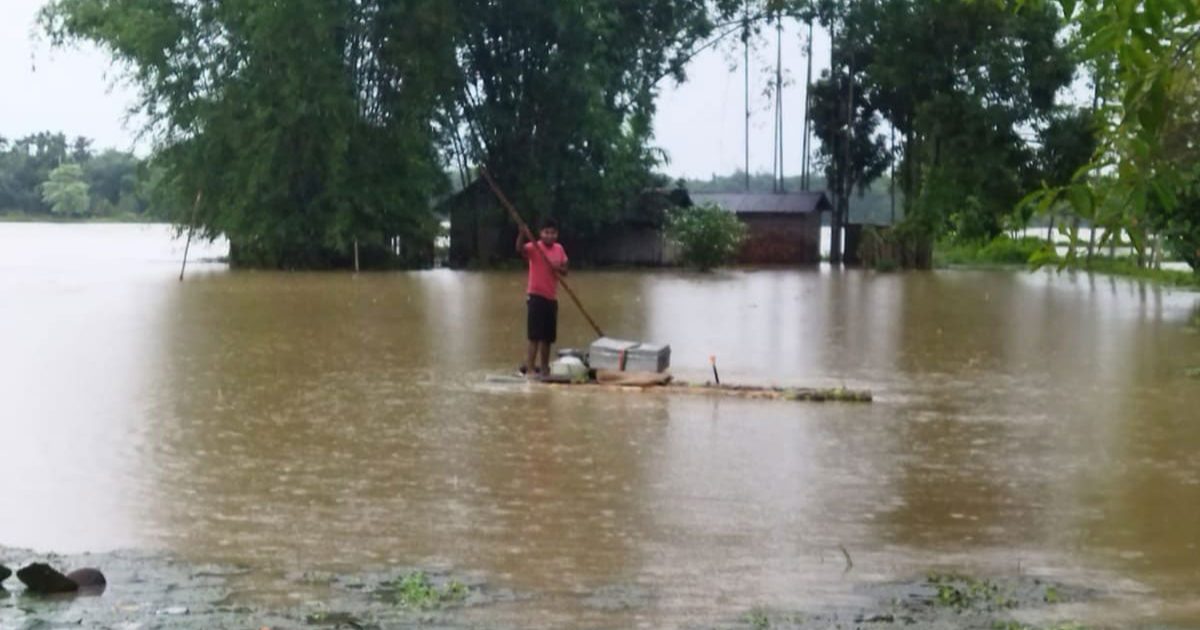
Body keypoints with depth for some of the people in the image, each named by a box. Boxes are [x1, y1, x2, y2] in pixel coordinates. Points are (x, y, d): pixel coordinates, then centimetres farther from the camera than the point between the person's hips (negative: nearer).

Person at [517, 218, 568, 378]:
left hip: (552, 297, 6)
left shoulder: (559, 249, 8)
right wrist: (521, 234, -48)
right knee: (535, 335, -11)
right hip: (535, 295, -6)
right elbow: (520, 249, -29)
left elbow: (565, 270, 14)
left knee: (548, 336, 11)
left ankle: (544, 368, 21)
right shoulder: (534, 247, -9)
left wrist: (559, 268, -9)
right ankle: (529, 368, -10)